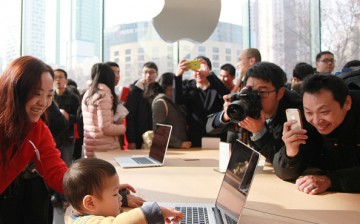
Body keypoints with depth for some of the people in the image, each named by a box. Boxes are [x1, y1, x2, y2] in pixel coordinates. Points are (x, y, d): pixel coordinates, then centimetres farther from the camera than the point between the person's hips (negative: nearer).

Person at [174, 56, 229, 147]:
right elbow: (178, 101, -15)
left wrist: (209, 74, -35)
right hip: (194, 138, 1)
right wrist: (178, 75, -31)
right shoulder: (188, 85, 5)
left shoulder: (217, 86, 1)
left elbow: (226, 95, -23)